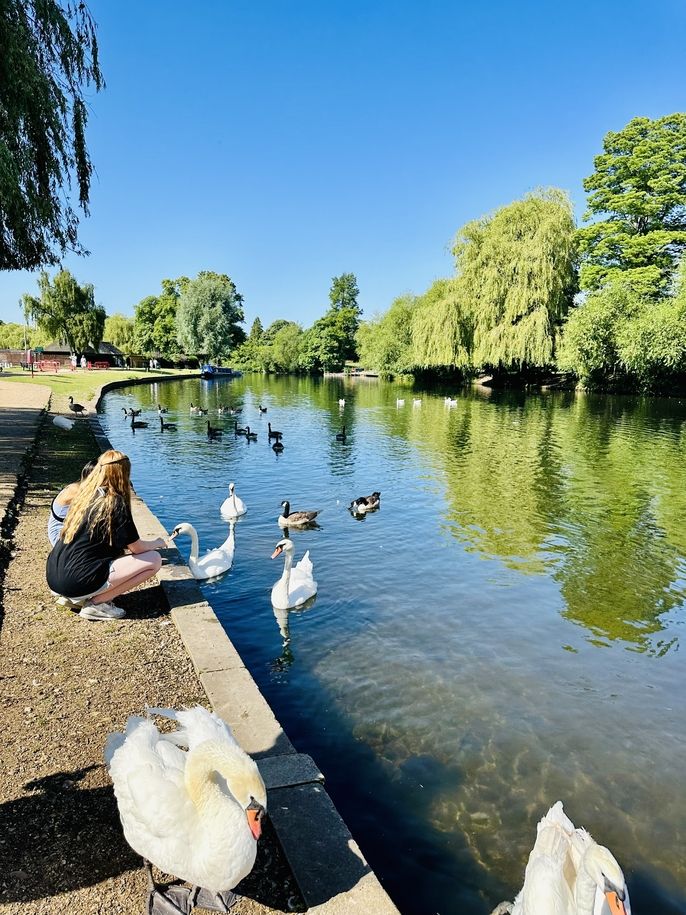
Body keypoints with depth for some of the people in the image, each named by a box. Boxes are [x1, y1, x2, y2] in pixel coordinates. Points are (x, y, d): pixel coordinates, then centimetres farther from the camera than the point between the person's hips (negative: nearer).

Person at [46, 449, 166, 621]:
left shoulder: (84, 494, 10)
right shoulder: (116, 503, -12)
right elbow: (137, 548, -3)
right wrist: (157, 543, 18)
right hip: (78, 582, -8)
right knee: (154, 559, -4)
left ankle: (73, 597, 14)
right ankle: (96, 604, -5)